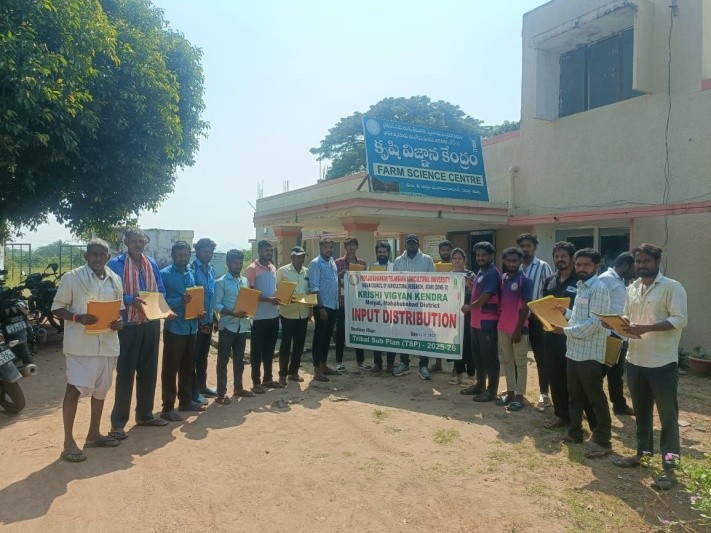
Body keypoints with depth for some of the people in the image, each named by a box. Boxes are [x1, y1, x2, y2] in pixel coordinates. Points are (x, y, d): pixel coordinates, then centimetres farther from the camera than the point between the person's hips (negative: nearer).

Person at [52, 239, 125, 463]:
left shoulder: (115, 280, 9)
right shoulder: (72, 277, -6)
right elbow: (57, 308, -4)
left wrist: (119, 321, -4)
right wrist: (78, 318, -21)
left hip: (108, 342, 6)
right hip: (80, 343, -6)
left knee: (101, 388, 14)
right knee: (75, 388, -5)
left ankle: (93, 434, 29)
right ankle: (69, 442, 5)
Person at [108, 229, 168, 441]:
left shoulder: (152, 263, 10)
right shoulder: (115, 264, -8)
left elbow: (161, 291, 13)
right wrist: (131, 300, -29)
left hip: (151, 324, 6)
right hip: (128, 325, -6)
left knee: (149, 371, 13)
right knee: (125, 373, -2)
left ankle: (145, 414, 28)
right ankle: (118, 422, 9)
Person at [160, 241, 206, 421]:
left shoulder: (191, 273, 11)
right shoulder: (165, 274, -9)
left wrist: (199, 311, -2)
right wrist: (180, 301, -27)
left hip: (191, 327, 7)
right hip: (174, 328, -6)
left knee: (187, 366, 16)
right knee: (170, 368, 1)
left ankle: (186, 401, 29)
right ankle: (168, 407, 9)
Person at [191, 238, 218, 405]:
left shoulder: (211, 270, 12)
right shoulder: (192, 269, -13)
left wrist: (214, 318, 17)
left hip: (208, 320, 8)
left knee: (203, 355, 17)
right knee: (192, 356, 3)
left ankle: (202, 386, 29)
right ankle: (193, 391, 10)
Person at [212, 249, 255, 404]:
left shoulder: (245, 281, 10)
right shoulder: (221, 282, -7)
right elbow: (216, 305, -11)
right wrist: (233, 313, -22)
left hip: (242, 325, 6)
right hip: (227, 325, -6)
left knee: (239, 358, 16)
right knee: (223, 359, 2)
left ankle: (238, 388, 29)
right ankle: (221, 393, 8)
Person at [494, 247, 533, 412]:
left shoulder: (525, 280, -9)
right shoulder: (502, 278, 9)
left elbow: (525, 307, -12)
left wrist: (518, 329, -15)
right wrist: (499, 321, 7)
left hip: (518, 328, -6)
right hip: (502, 327, 6)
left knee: (520, 363, 3)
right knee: (507, 361, 13)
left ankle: (519, 396, 9)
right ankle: (510, 392, 23)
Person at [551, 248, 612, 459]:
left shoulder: (599, 288, -14)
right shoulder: (581, 287, 15)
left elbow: (594, 323, -21)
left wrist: (566, 330, -17)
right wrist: (566, 312, 9)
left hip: (589, 354, -9)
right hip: (574, 351, 9)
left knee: (595, 398, 1)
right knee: (574, 396, 18)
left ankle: (602, 440, 12)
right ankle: (574, 431, 31)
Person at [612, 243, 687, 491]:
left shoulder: (672, 287, -9)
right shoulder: (632, 288, 11)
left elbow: (680, 320, -17)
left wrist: (646, 328, -26)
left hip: (663, 363, -6)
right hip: (635, 360, 6)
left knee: (667, 415, 4)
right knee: (641, 410, 19)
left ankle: (669, 466, 13)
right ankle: (641, 452, 34)